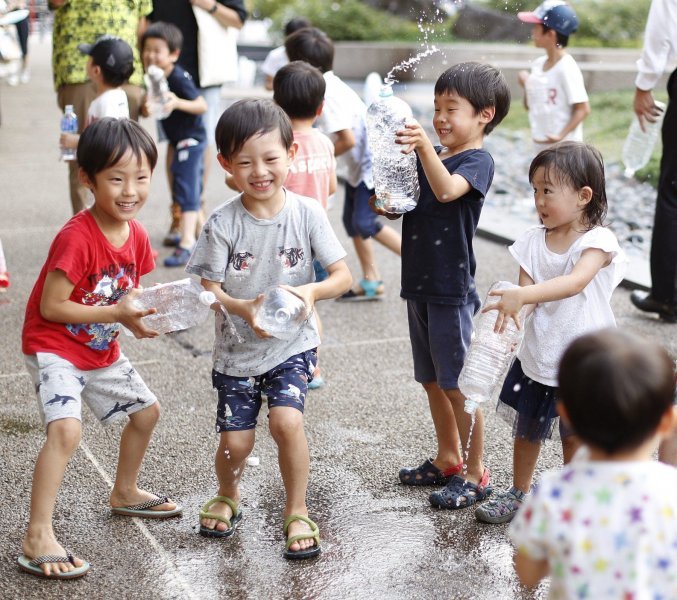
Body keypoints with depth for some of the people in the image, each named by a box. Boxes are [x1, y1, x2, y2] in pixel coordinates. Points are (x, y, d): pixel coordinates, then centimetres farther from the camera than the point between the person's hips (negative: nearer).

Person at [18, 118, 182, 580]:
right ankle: (37, 540, -19)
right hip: (54, 348, -8)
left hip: (102, 349, 9)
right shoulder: (76, 238, -28)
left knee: (147, 410, 19)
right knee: (66, 429, -27)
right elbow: (51, 306, -26)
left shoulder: (136, 235, -4)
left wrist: (143, 311, -13)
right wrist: (117, 314, -28)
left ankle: (125, 494, 44)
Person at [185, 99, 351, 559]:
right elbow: (209, 289, -9)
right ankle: (228, 497, 38)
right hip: (236, 348, 1)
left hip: (292, 344, -1)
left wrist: (311, 290, -30)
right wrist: (244, 308, -29)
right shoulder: (223, 223, -11)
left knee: (287, 420, -21)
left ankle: (297, 512, 4)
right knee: (235, 441, 1)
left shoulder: (307, 213, -10)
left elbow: (343, 275, -9)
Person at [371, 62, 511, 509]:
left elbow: (447, 190, -32)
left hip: (452, 287, -8)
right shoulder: (432, 156, 12)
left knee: (457, 384, -1)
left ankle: (475, 474, 11)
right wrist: (385, 204, -7)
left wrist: (424, 146, -44)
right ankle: (448, 459, 33)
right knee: (432, 380, 17)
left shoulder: (478, 161, -11)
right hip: (420, 282, 8)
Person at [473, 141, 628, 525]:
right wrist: (510, 306, -34)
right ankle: (519, 494, 40)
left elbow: (576, 282, -37)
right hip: (537, 357, 5)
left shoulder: (598, 241, -18)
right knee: (527, 429, 19)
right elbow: (526, 289, -9)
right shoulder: (534, 240, -3)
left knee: (575, 436, 12)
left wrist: (522, 295, -51)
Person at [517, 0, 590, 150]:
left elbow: (583, 109, -17)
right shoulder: (538, 64, 5)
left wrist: (561, 135, -25)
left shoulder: (567, 68, -18)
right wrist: (526, 85, 0)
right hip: (540, 143, 8)